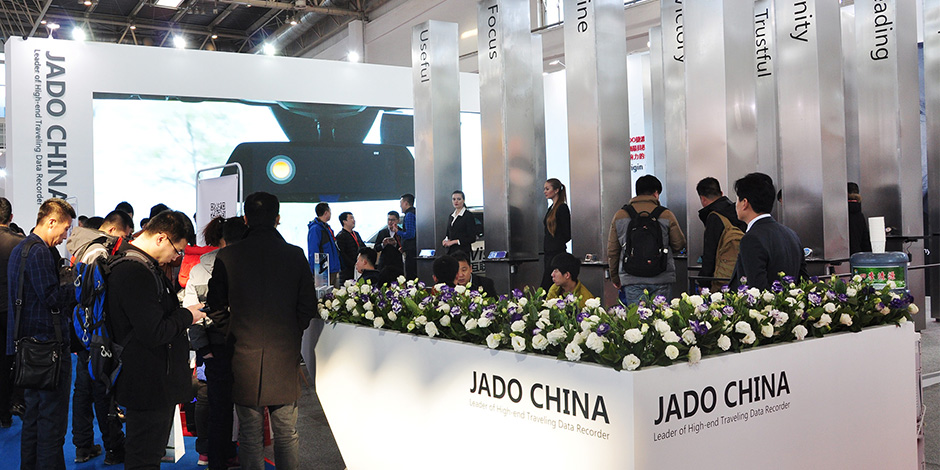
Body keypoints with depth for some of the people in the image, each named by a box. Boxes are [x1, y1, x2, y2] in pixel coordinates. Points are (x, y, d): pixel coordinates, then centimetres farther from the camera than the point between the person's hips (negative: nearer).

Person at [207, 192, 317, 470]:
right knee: (287, 434, 13)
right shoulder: (295, 255, -4)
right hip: (286, 354, 0)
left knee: (250, 435, 10)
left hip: (244, 354, 0)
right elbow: (308, 305, -1)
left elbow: (216, 306, 1)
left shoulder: (227, 256, -5)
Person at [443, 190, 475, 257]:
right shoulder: (451, 216, 15)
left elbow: (472, 238, -9)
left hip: (463, 252, -6)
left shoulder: (469, 215, -5)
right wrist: (446, 240, 1)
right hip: (451, 251, 6)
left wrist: (454, 242, -13)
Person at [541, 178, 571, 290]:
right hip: (549, 252, 9)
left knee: (546, 287, -11)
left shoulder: (562, 208, -11)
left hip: (557, 253, -9)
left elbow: (567, 235, -12)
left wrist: (557, 245, -2)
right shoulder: (551, 208, 16)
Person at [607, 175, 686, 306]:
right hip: (660, 280, -1)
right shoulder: (666, 215, 0)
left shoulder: (620, 215, 5)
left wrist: (614, 277, 18)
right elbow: (679, 244, 6)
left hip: (631, 279, 1)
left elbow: (612, 251, 8)